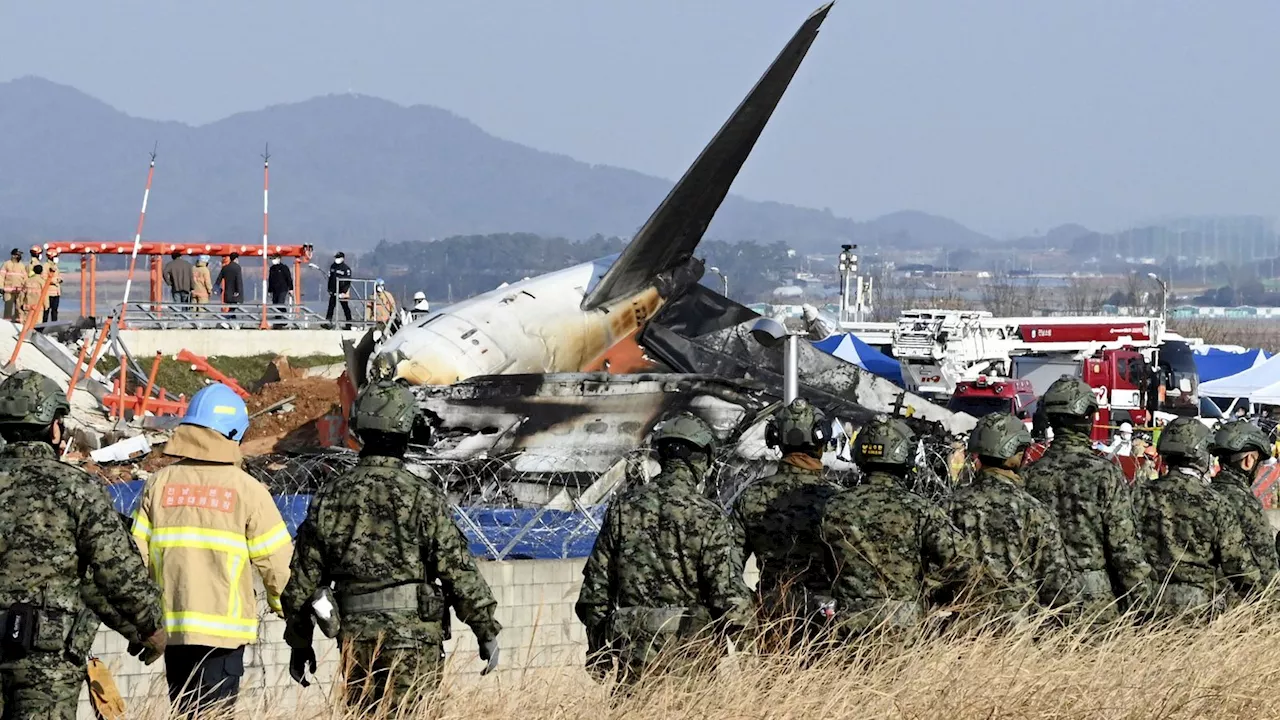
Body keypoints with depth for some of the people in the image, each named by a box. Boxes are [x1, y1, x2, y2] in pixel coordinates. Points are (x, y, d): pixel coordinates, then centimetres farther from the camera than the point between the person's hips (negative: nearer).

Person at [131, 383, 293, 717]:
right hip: (223, 629, -4)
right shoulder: (246, 489, -6)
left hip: (171, 627, 4)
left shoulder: (159, 484, 4)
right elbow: (276, 561, -4)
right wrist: (290, 610, 14)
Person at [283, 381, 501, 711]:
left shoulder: (329, 498, 5)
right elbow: (460, 571, -8)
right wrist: (487, 631, 1)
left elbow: (302, 580, 9)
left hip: (355, 637, 4)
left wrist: (299, 643, 19)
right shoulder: (424, 498, -7)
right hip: (413, 637, -4)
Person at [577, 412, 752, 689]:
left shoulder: (623, 506, 3)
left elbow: (595, 584, 7)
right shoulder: (707, 517, -8)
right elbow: (728, 592, -11)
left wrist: (597, 652, 15)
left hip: (632, 650, 3)